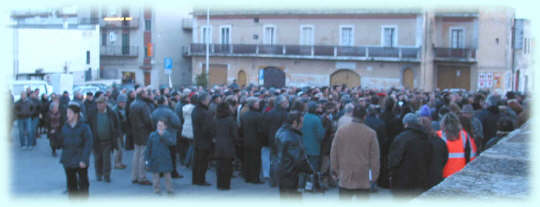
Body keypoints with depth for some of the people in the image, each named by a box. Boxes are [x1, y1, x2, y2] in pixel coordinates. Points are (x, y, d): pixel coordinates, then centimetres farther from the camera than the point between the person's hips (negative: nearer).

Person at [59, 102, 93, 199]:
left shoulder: (84, 127, -7)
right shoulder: (64, 128, 6)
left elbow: (88, 144, -12)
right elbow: (61, 142, 11)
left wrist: (84, 160, -17)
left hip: (81, 162, -4)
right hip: (68, 161, 4)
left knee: (83, 184, 1)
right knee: (71, 184, 11)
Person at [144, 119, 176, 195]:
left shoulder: (168, 135, -2)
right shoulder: (152, 135, -1)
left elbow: (172, 142, -22)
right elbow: (148, 148, 4)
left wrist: (163, 135, -25)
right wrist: (147, 159, 1)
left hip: (165, 159, 0)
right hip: (155, 159, 1)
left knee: (167, 175, 5)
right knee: (155, 175, 6)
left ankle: (170, 191, 16)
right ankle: (157, 190, 19)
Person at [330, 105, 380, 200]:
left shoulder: (341, 131, -3)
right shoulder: (371, 133, -6)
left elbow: (334, 153, 2)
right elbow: (374, 157, -3)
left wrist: (334, 171, 11)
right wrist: (374, 175, 6)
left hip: (345, 176, 1)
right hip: (364, 178, -1)